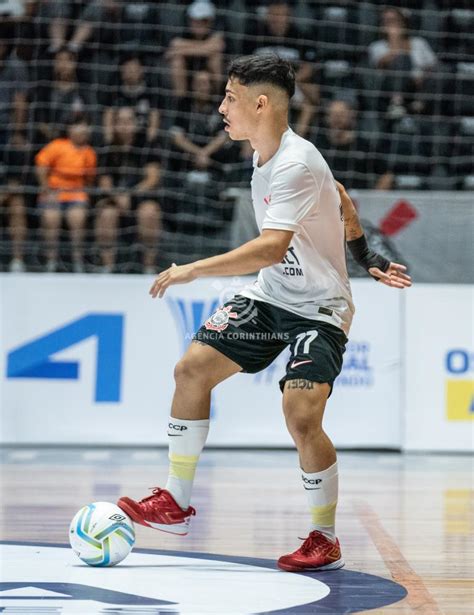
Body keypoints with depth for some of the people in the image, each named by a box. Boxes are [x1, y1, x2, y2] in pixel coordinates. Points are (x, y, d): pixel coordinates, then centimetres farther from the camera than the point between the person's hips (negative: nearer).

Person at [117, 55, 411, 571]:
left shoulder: (296, 165, -25)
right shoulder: (266, 155, 3)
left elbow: (272, 248, -37)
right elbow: (340, 200, 18)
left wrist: (193, 270, -35)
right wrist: (365, 257, 25)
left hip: (318, 308, -9)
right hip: (270, 296, 9)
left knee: (301, 416, -21)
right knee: (193, 367, -1)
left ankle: (326, 540, -1)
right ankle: (176, 504, 9)